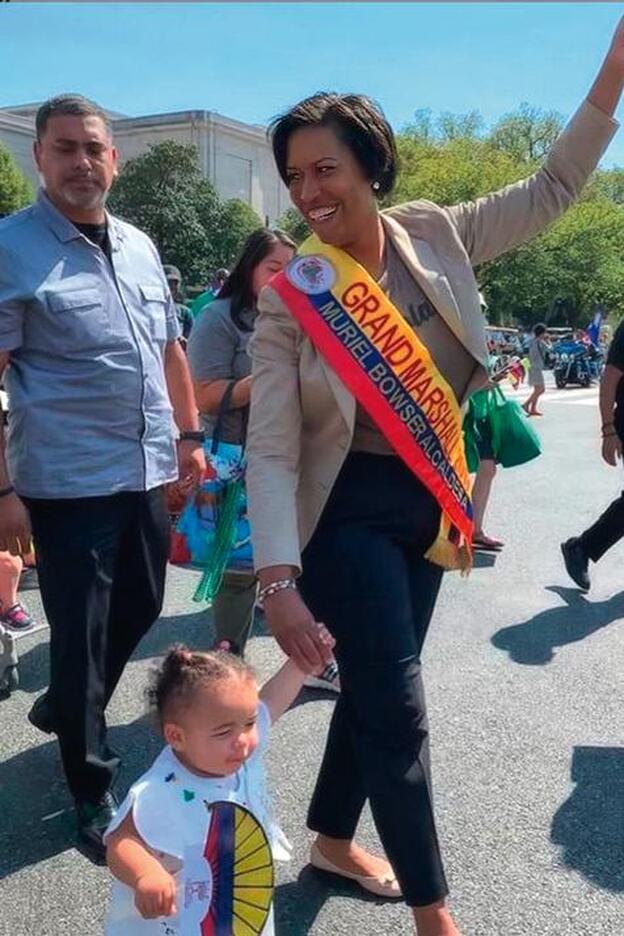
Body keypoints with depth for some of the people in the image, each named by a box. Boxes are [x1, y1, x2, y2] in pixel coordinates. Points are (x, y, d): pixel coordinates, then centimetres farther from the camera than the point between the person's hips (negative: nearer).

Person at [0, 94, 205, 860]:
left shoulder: (140, 247, 10)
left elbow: (170, 349, 18)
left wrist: (190, 435, 16)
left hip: (146, 474, 7)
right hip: (68, 483, -6)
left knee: (139, 610, 19)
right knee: (79, 634, 4)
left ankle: (62, 710, 46)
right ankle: (92, 792, 23)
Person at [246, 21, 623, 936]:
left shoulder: (434, 236, -2)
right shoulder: (293, 295, -14)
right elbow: (270, 449, -16)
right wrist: (279, 580, -24)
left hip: (429, 502, 5)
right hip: (352, 510, -5)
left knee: (374, 684, 18)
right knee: (398, 705, -1)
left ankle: (333, 840, 42)